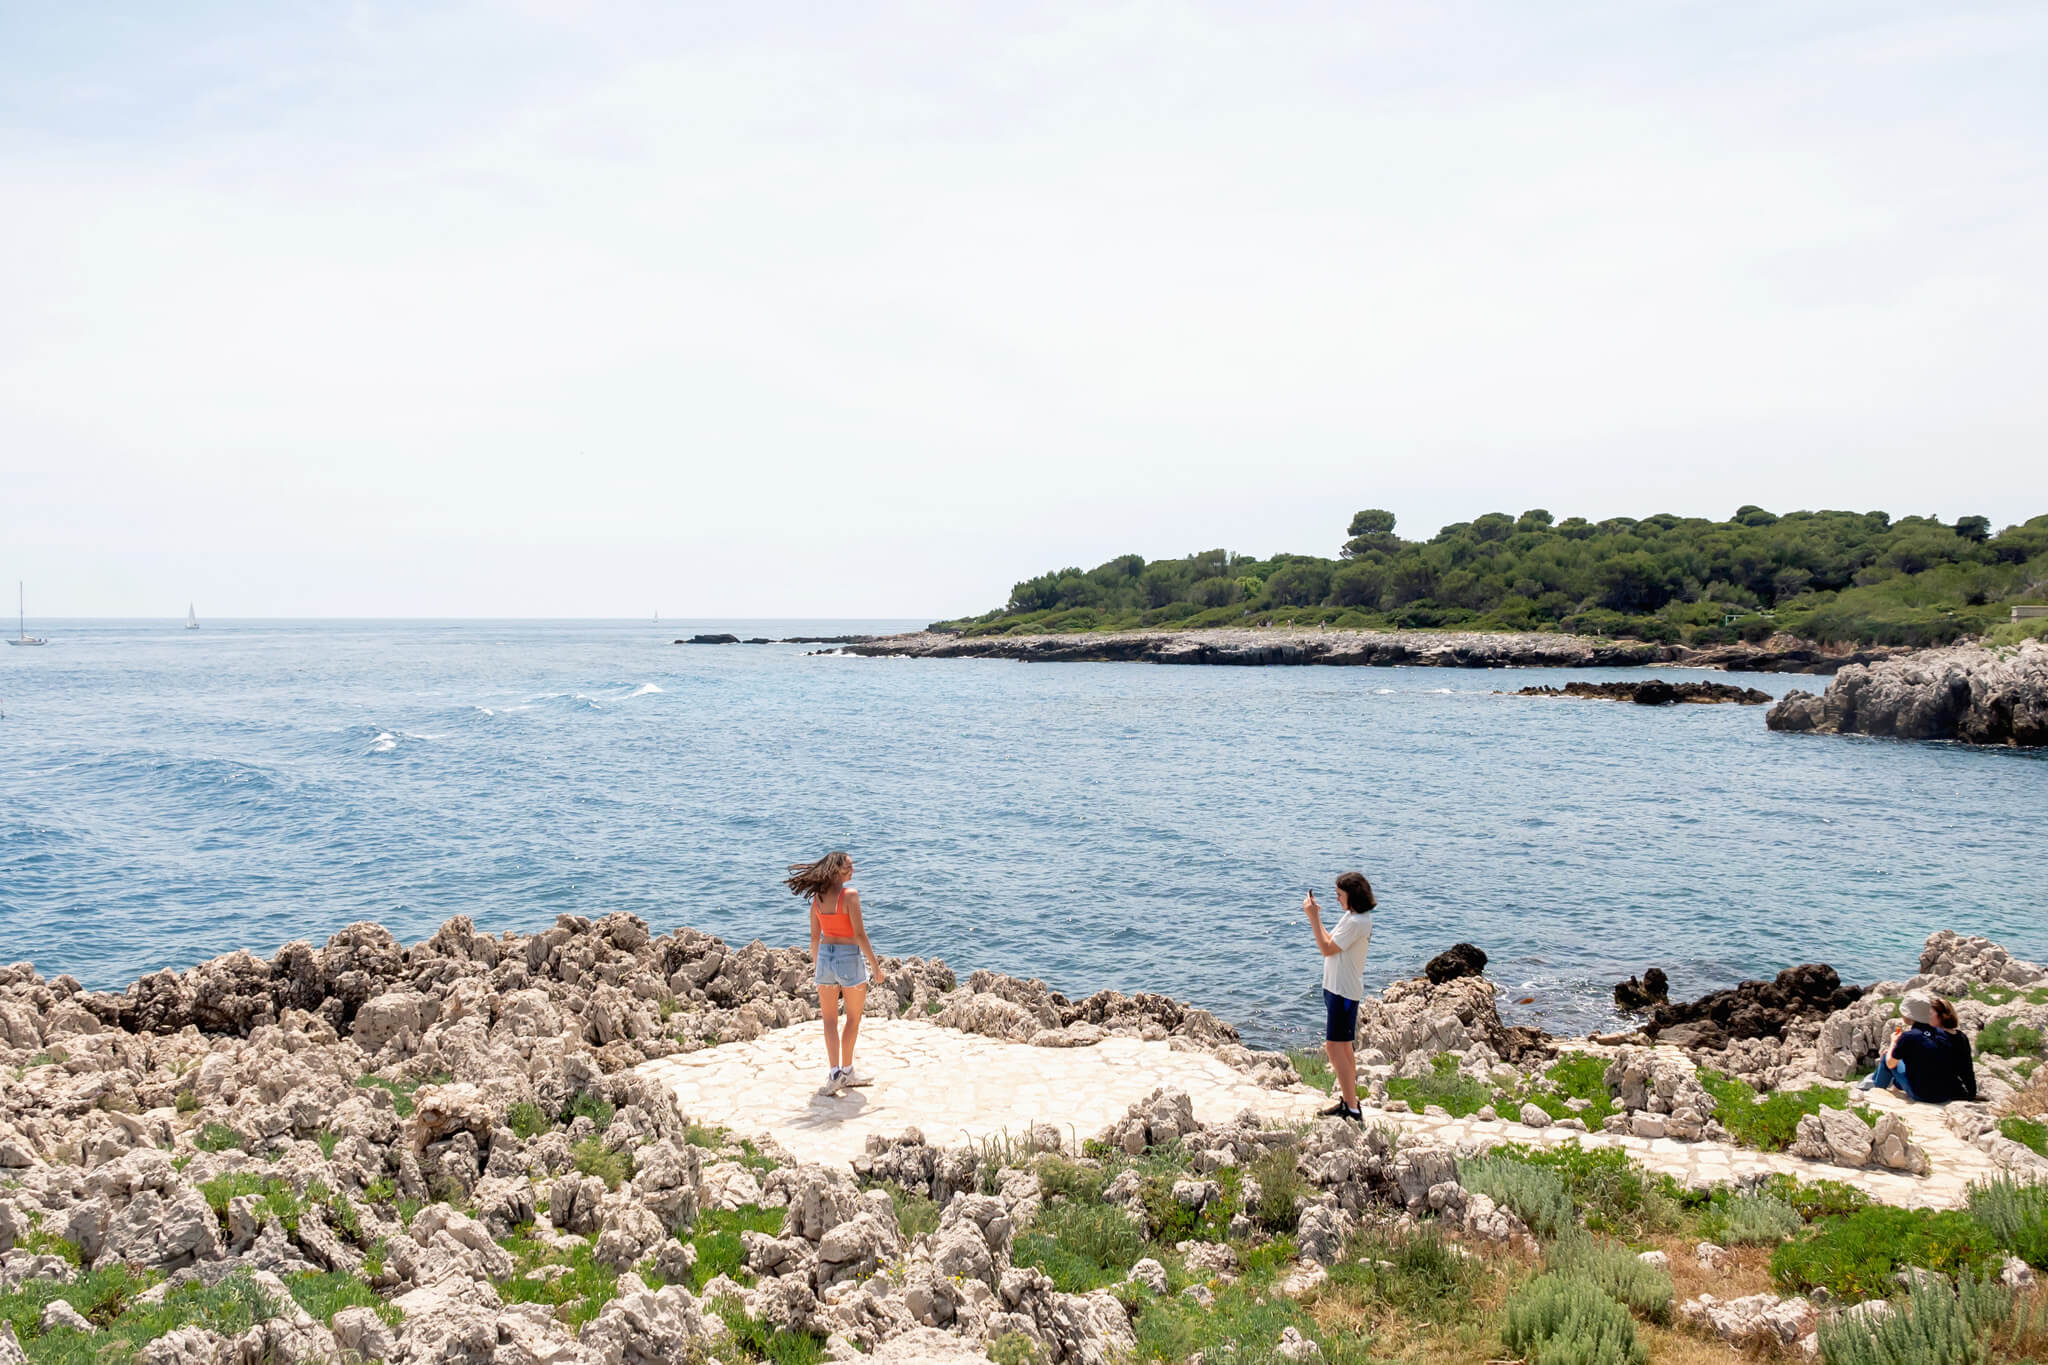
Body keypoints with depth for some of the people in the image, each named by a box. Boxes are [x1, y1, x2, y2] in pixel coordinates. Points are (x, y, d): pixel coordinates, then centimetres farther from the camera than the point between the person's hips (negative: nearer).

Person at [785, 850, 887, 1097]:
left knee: (830, 1019, 11)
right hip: (848, 957, -5)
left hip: (825, 957, 5)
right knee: (853, 1018, 14)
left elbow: (814, 936, 9)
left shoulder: (817, 896, 3)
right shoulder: (850, 895, -15)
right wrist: (876, 966, -11)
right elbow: (859, 935, -17)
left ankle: (835, 1073, 1)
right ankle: (846, 1071, 21)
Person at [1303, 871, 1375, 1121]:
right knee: (1344, 1046, 17)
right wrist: (1316, 916, 12)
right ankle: (1349, 1101, 26)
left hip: (1343, 992, -11)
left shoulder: (1356, 922, -21)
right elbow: (1331, 942, 17)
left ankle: (1352, 1110, -9)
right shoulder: (1353, 916, 11)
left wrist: (1313, 917, -18)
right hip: (1338, 988, 11)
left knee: (1334, 1046, -10)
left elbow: (1327, 949, -20)